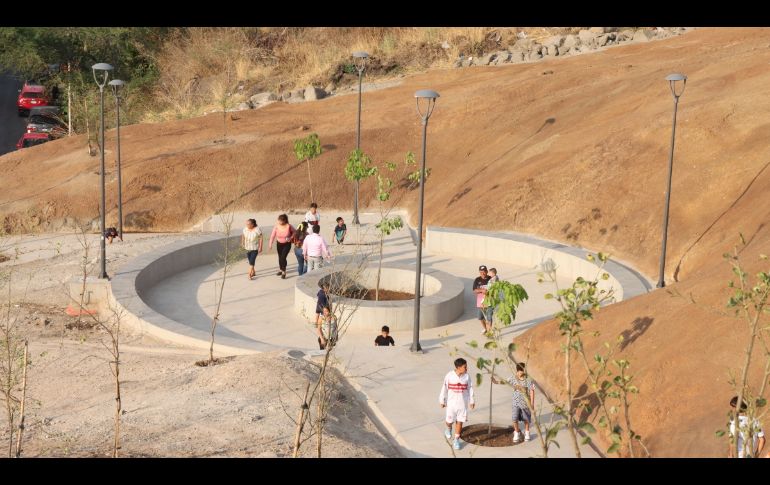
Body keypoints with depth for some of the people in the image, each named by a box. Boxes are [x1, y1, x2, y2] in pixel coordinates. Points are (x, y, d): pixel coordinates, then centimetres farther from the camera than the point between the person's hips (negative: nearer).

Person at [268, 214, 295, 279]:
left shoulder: (289, 226, -22)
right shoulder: (277, 226, -18)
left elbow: (295, 232, -2)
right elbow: (273, 235, -14)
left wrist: (291, 238, -15)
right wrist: (270, 244, -18)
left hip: (287, 244, -3)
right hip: (279, 244, 3)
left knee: (283, 257, -14)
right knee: (280, 257, 18)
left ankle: (284, 272, -3)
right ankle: (280, 269, 40)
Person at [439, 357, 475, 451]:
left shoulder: (467, 376, -8)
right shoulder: (449, 376, -14)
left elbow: (470, 389, 2)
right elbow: (444, 388, -5)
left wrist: (471, 401, 4)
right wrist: (442, 401, 1)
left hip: (463, 404, 1)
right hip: (451, 403, -1)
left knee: (460, 422, 4)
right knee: (450, 420, 9)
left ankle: (456, 441, 14)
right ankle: (448, 429, 45)